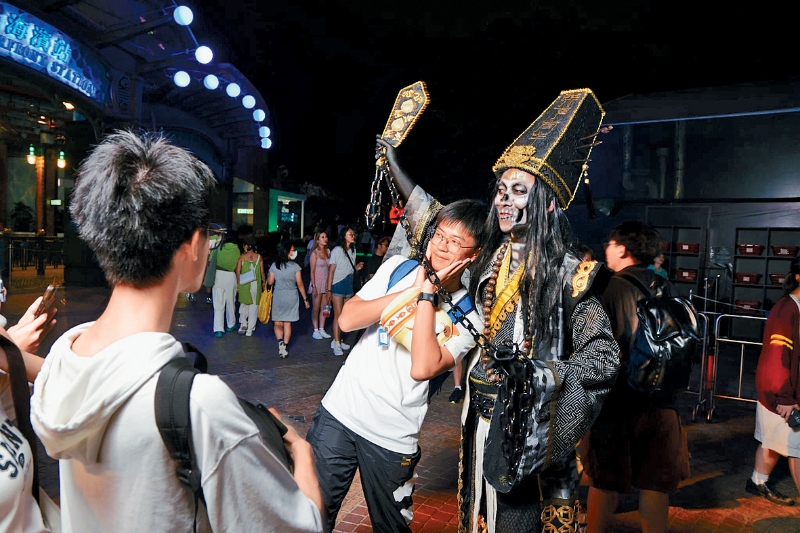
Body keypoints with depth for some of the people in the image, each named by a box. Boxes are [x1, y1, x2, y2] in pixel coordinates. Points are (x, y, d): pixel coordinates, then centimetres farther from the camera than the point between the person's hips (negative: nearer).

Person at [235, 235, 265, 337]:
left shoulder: (242, 257, -6)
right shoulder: (258, 257, -4)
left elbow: (238, 272, -7)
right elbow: (262, 272, -1)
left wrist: (239, 282, 5)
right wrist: (263, 282, 14)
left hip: (244, 284, 0)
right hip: (256, 284, 0)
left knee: (243, 304, 19)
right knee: (253, 306, 9)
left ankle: (243, 324, 10)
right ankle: (250, 329, 11)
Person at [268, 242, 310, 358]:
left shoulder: (274, 266, -4)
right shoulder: (295, 266, -10)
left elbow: (270, 282, 3)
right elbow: (300, 284, -8)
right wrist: (305, 299, 1)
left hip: (278, 297, 1)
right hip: (292, 297, -1)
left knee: (277, 323, 10)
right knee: (287, 323, 10)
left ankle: (280, 341, -14)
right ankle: (285, 347, 10)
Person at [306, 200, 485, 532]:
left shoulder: (469, 316, -8)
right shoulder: (398, 268, 0)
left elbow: (422, 368, -23)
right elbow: (347, 320, -10)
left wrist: (427, 294, -20)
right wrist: (413, 289, -16)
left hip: (394, 440, -1)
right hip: (339, 411, 2)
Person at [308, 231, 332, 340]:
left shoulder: (328, 251, 8)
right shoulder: (315, 253, -8)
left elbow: (329, 268, 10)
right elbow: (312, 271, -9)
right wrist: (314, 286, -13)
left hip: (327, 282, 5)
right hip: (317, 282, -5)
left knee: (325, 307, 8)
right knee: (316, 308, 2)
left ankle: (322, 329, 17)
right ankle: (316, 330, 10)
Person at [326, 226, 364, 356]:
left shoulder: (353, 250, 12)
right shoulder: (337, 250, -9)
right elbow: (331, 270, -11)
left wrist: (357, 268, 0)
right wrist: (328, 289, -15)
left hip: (349, 285, 7)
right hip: (338, 285, -7)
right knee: (338, 315, -7)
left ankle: (337, 340, 17)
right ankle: (336, 345, -4)